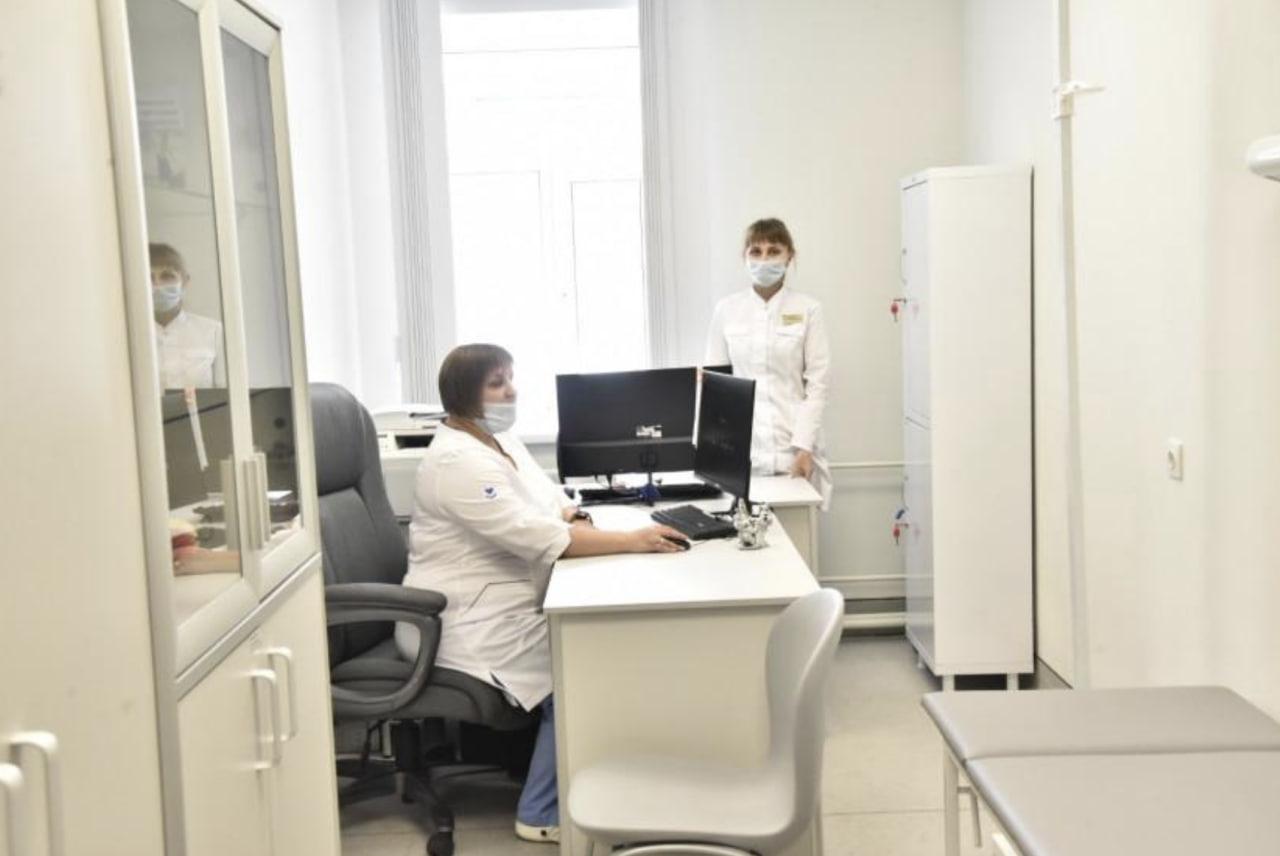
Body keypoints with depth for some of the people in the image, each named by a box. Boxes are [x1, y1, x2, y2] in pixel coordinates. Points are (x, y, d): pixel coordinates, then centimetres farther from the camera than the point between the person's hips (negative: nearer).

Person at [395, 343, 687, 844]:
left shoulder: (499, 440, 10)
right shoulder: (458, 461, -22)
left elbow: (548, 502, 12)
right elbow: (536, 536, -30)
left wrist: (570, 515, -13)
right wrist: (632, 541, -30)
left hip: (504, 610, 9)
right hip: (464, 625, -9)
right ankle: (543, 814, -1)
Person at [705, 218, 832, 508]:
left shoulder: (808, 310, 1)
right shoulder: (726, 309, 5)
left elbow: (817, 384, 0)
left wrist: (804, 446, -9)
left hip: (792, 444, -1)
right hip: (740, 446, 1)